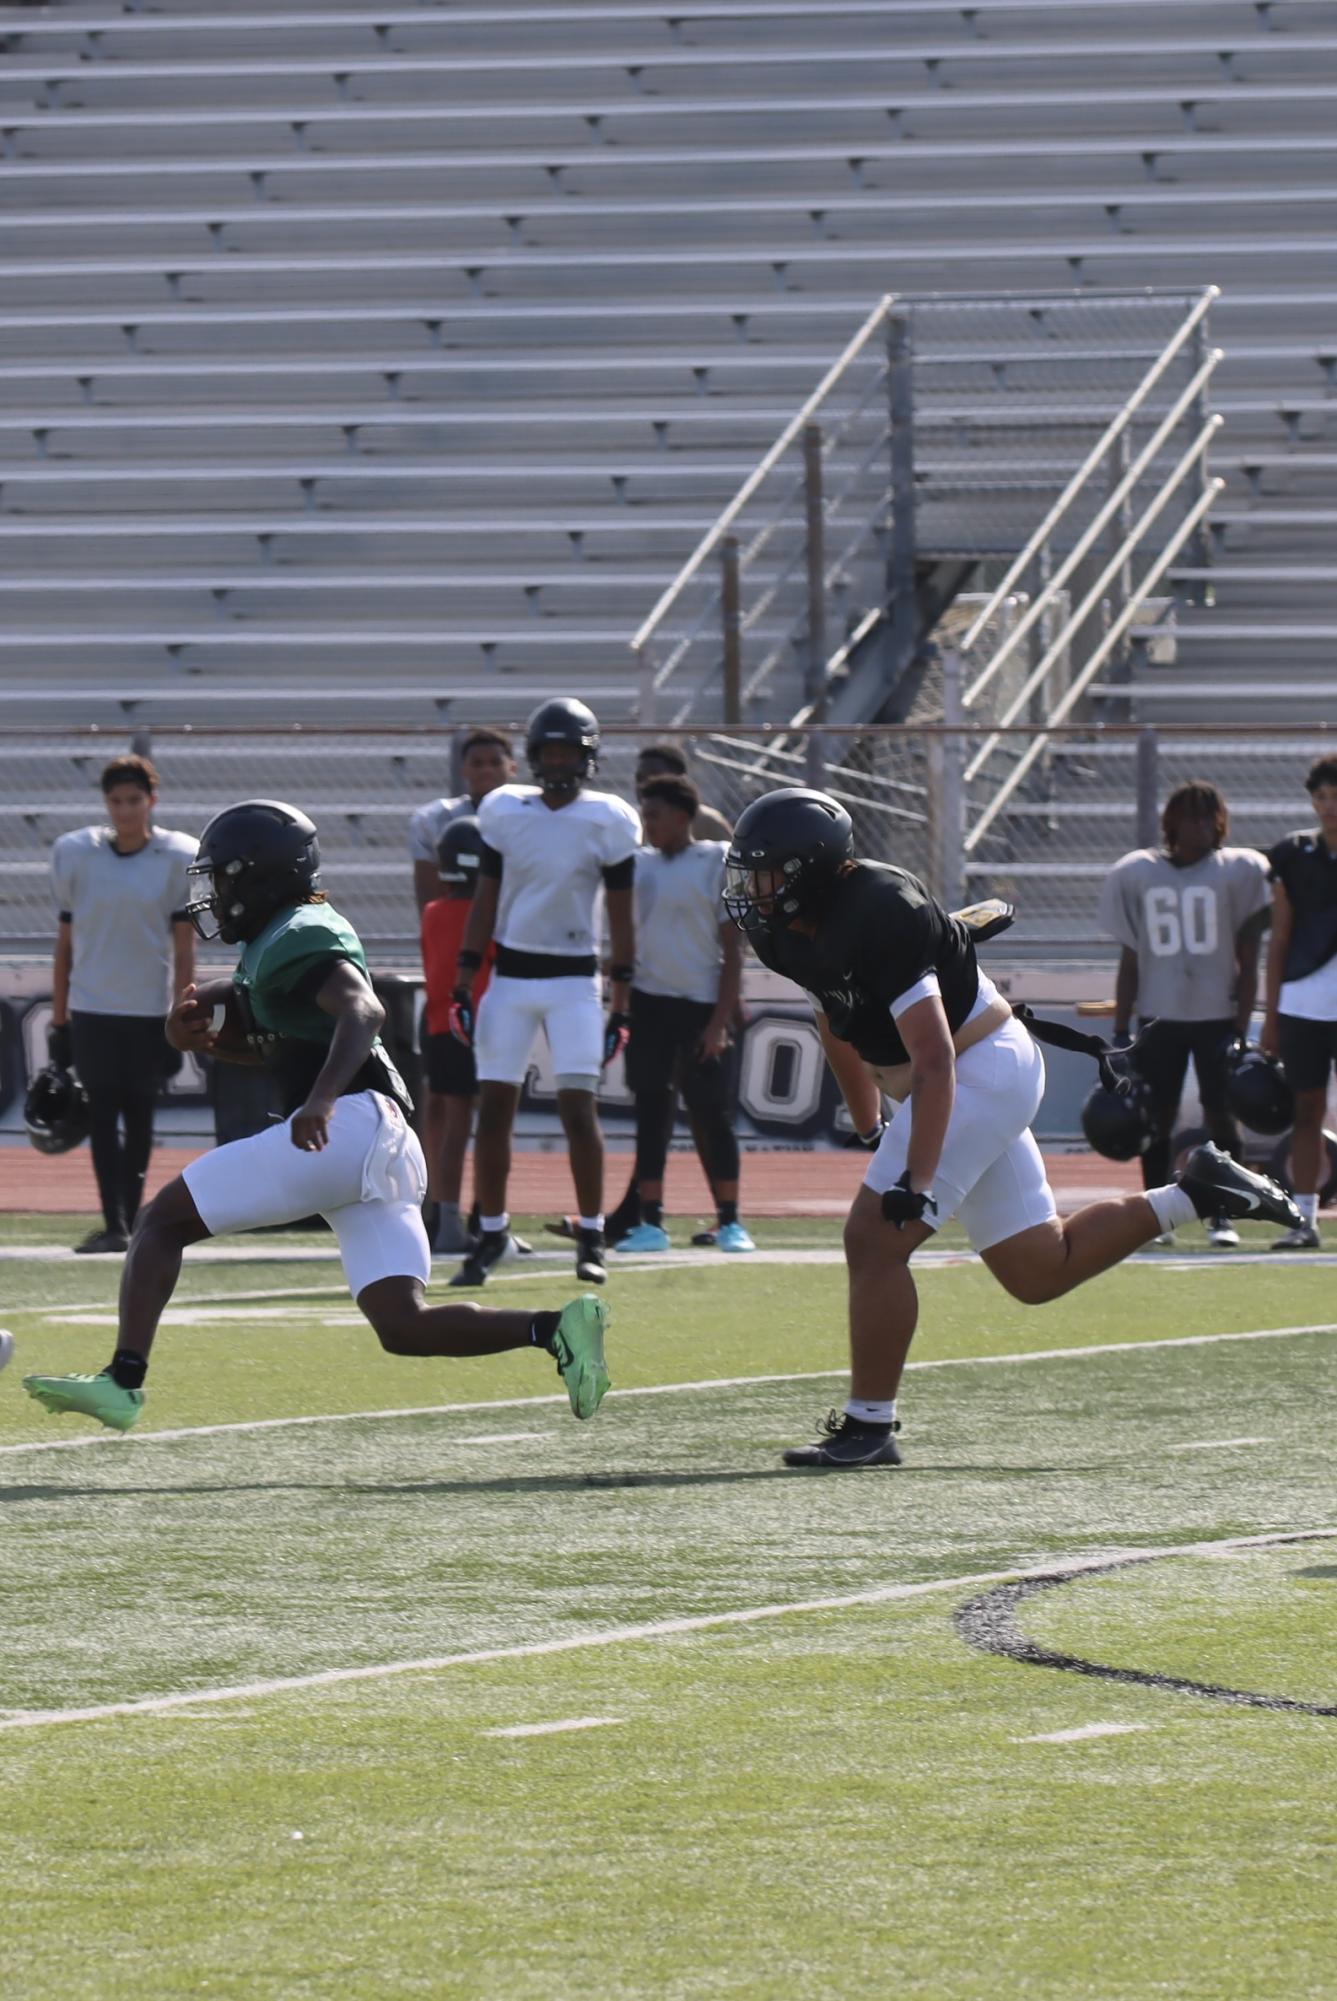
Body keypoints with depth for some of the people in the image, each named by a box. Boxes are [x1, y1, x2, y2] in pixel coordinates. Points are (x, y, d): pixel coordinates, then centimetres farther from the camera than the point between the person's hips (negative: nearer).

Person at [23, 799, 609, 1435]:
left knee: (162, 1221, -2)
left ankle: (123, 1381, -12)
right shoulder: (272, 945, 26)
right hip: (386, 1144, 10)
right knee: (404, 1328, 2)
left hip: (349, 1122, -10)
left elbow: (362, 1011, -23)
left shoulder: (298, 938, -5)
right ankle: (553, 1329, -13)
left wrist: (322, 1099, -38)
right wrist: (207, 1037, 20)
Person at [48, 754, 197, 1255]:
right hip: (92, 1007, 0)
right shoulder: (76, 854, 2)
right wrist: (58, 1018, 6)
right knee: (102, 1114, -7)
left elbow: (184, 946, 0)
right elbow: (65, 941, 7)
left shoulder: (177, 859, -1)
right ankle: (114, 1226, -12)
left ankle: (128, 1218, 15)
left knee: (139, 1115, 5)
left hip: (149, 1007, 0)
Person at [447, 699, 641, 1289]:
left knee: (579, 1107, -10)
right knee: (493, 1108, 0)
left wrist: (621, 1006, -3)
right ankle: (491, 1234, 11)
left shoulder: (607, 822, -4)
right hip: (510, 975, 2)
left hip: (573, 979, -2)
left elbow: (621, 919, -1)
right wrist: (463, 984, 4)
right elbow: (485, 903, 9)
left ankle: (591, 1239, -1)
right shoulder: (504, 812, 3)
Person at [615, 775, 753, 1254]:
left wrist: (720, 1020, -11)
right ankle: (650, 1222, 3)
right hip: (648, 1003, 4)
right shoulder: (639, 865, 10)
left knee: (712, 1114, -2)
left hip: (700, 1003, -4)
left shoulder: (716, 863, -3)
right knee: (651, 1112, 2)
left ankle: (729, 1222, 7)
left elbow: (733, 949, -5)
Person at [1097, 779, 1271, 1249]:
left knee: (1220, 1114, -3)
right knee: (1157, 1117, 1)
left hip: (1218, 1016, -2)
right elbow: (1129, 962, 9)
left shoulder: (1237, 872, 0)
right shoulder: (1137, 874, 6)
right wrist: (1120, 1031, 5)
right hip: (1158, 1017, 2)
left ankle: (1222, 1216, 3)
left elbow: (1247, 962, 0)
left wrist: (1241, 1029, -6)